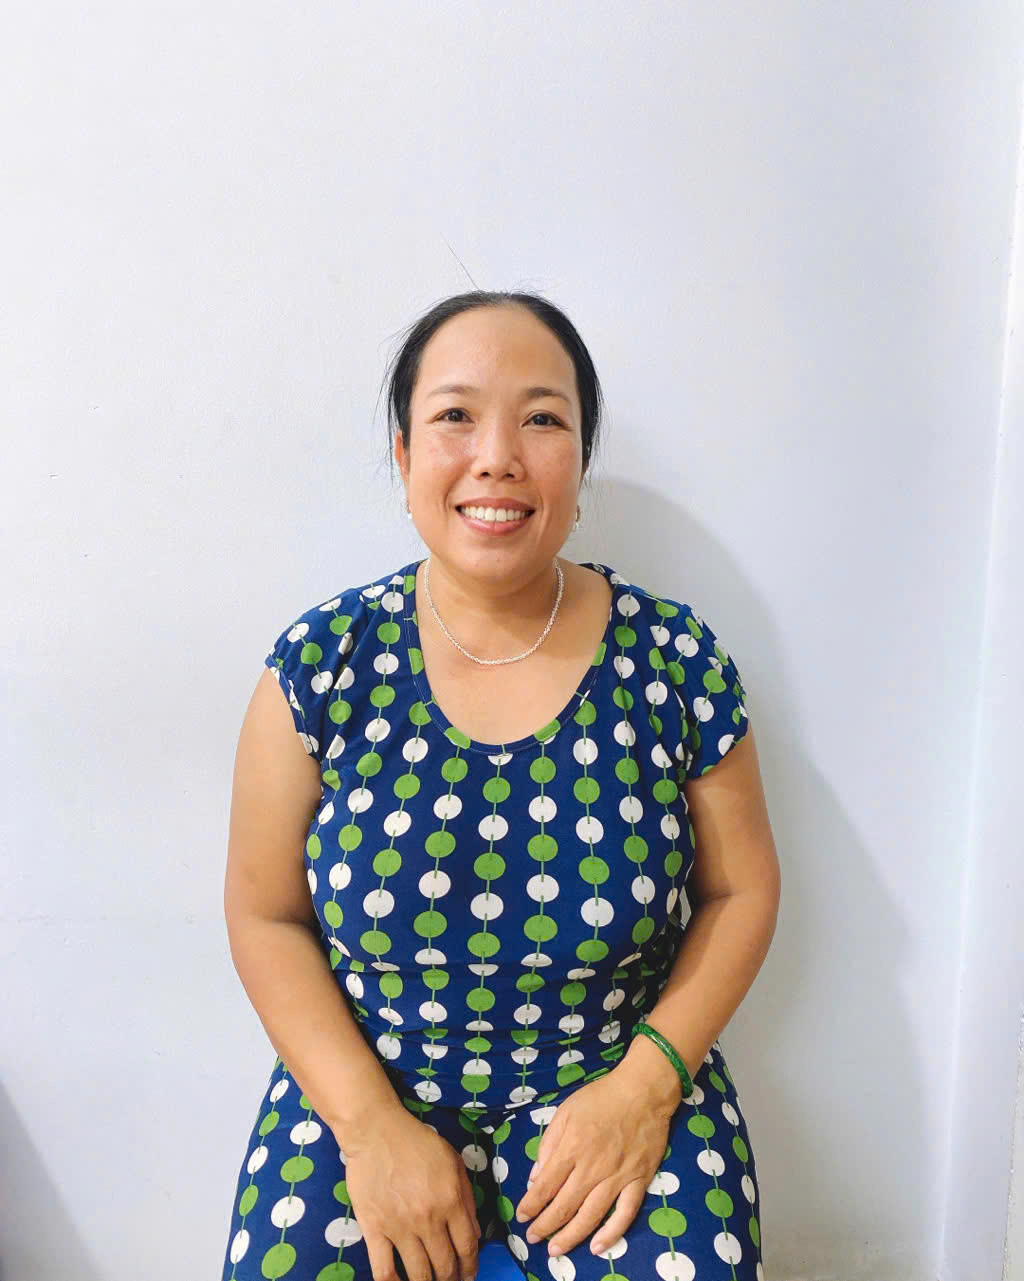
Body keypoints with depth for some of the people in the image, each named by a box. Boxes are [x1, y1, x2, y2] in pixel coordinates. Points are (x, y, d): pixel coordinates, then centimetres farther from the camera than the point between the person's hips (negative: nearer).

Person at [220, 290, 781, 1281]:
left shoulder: (675, 659, -9)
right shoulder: (322, 661, -8)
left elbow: (740, 891, 0)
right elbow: (266, 915, -3)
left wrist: (647, 1080, -11)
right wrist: (373, 1126, -11)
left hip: (613, 1083, 0)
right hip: (365, 1089, 1)